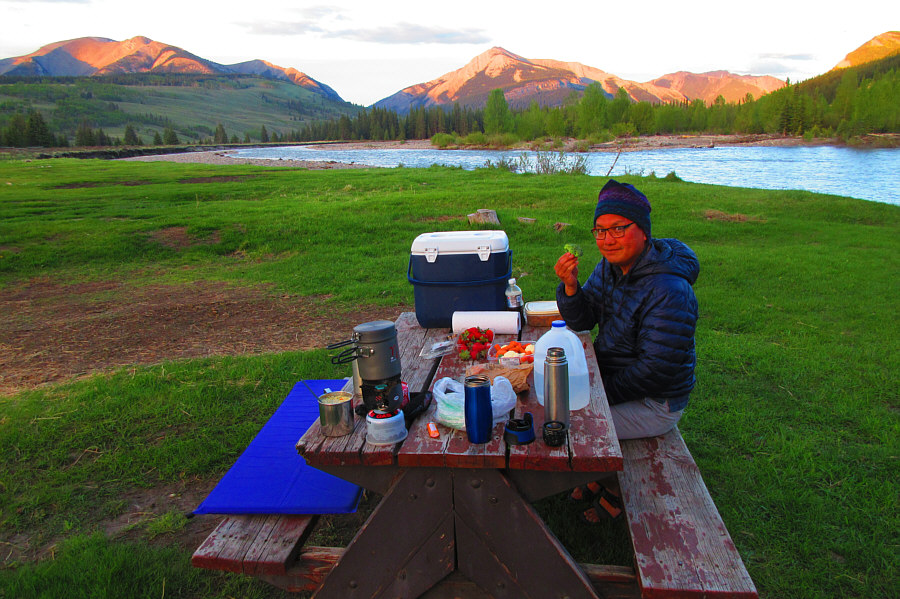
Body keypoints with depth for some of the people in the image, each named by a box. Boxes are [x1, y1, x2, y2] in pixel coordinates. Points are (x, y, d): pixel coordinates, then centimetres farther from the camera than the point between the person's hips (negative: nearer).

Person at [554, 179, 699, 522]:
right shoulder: (611, 266, -2)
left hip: (654, 403, -8)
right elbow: (581, 322, 0)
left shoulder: (668, 291, -29)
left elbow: (655, 369, -27)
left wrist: (602, 391, -19)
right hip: (613, 375, 9)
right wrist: (570, 286, -19)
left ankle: (612, 493, 17)